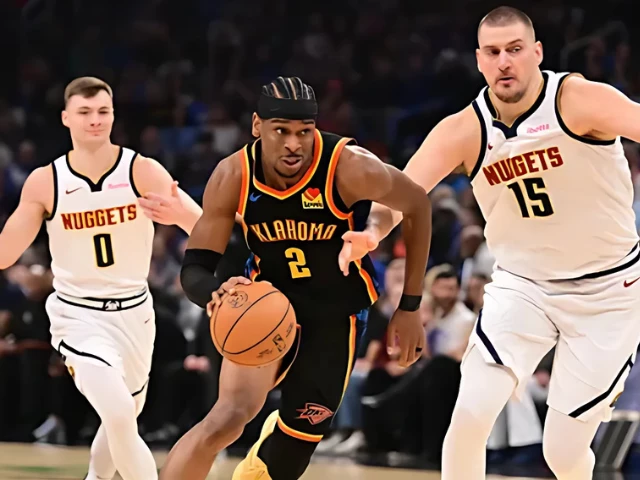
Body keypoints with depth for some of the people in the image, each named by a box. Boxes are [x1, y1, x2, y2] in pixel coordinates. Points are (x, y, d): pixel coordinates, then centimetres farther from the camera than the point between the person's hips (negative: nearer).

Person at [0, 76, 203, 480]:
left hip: (133, 311, 2)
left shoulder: (143, 172, -13)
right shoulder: (44, 182, -11)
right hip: (78, 313, -2)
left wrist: (180, 212, -43)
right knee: (120, 416, -23)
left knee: (124, 417, 21)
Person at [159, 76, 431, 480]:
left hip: (335, 314, 0)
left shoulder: (350, 169, -26)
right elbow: (195, 270, -14)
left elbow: (418, 205, -8)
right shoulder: (233, 177, -18)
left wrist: (410, 308, -3)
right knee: (230, 416, -24)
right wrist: (217, 294, -41)